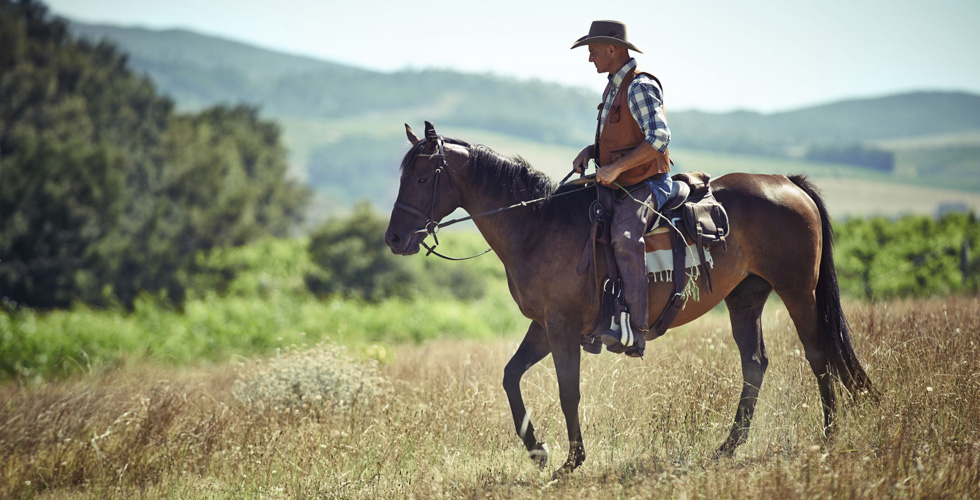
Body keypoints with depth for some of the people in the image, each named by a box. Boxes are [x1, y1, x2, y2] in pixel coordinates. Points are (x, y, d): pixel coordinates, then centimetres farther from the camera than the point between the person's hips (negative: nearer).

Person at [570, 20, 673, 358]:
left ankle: (636, 331, -36)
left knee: (624, 235, -34)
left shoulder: (641, 87, -13)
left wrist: (616, 167, -27)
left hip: (646, 185, -10)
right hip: (616, 187, 10)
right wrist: (590, 151, 6)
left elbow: (659, 138, -24)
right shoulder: (614, 88, 17)